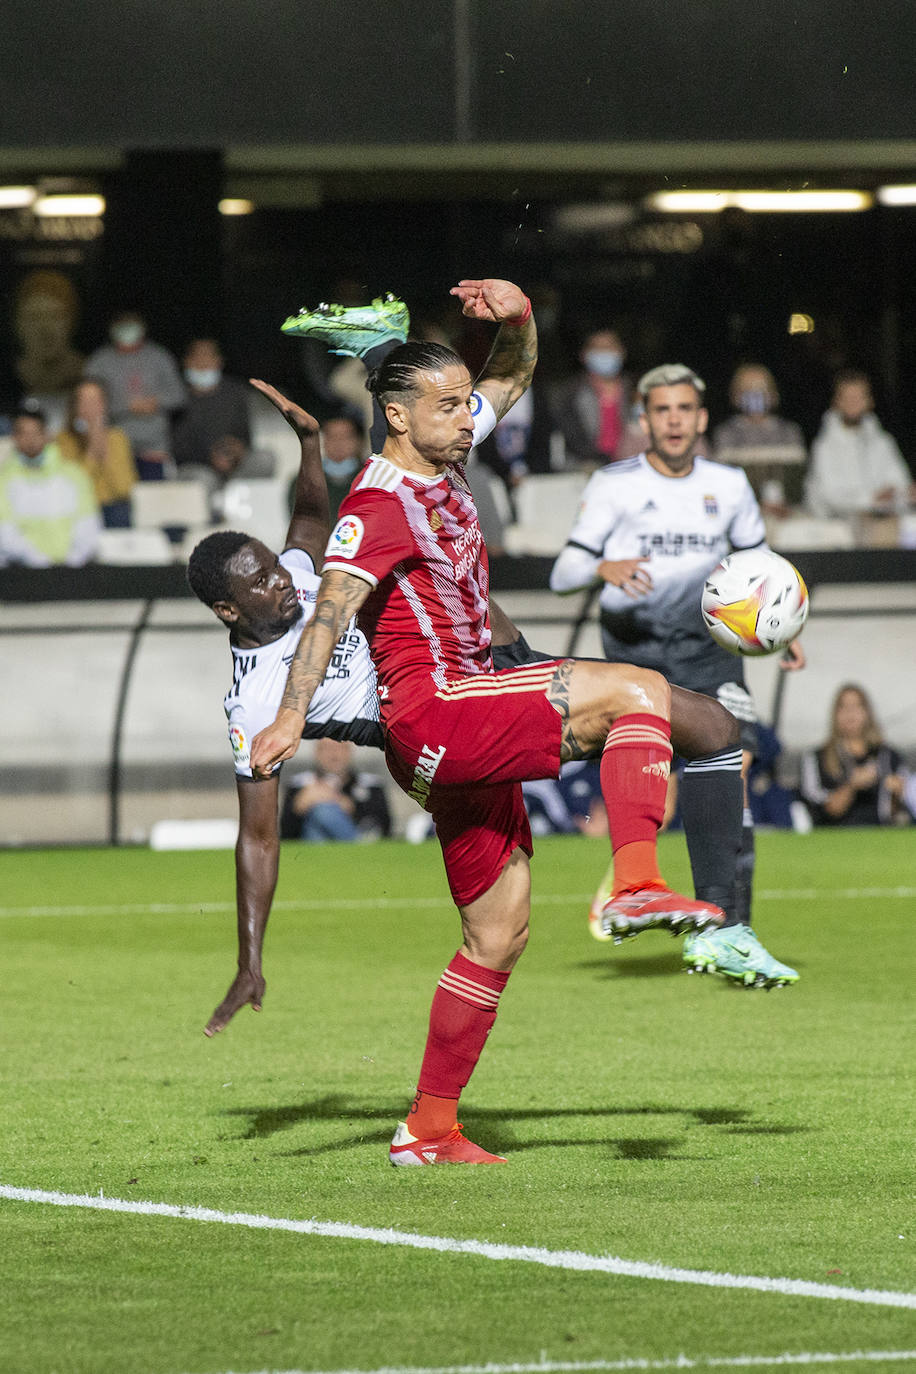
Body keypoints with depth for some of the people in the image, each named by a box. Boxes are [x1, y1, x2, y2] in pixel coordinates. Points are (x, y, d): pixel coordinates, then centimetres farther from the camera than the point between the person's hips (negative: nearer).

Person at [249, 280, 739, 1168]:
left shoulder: (441, 462, 14)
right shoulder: (378, 505, -12)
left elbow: (513, 378, 27)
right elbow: (330, 611, -25)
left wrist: (516, 316, 5)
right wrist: (291, 717, -37)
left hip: (468, 737, 10)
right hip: (431, 715, -10)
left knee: (497, 936, 10)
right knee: (637, 691, -21)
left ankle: (429, 1129, 12)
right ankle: (635, 886, -32)